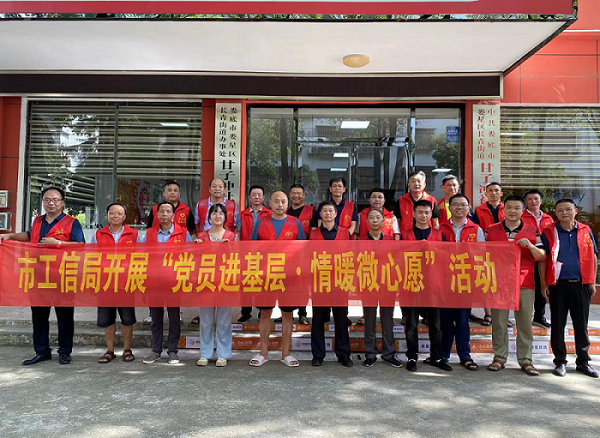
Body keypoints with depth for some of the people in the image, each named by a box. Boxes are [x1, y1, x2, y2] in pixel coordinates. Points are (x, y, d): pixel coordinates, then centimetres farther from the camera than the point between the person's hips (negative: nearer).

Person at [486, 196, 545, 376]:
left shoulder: (532, 231, 8)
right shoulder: (491, 230, 9)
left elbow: (542, 257, 5)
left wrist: (530, 246, -14)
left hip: (525, 283, 0)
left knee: (525, 323, 2)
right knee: (498, 322, 2)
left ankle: (525, 359, 11)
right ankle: (499, 357, 11)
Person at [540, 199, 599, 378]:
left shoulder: (585, 231, 7)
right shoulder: (548, 232, 0)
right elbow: (543, 259, 1)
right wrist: (544, 284, -4)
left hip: (581, 284, 2)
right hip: (558, 284, -2)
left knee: (581, 324, 9)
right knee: (558, 324, 5)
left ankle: (583, 361, 22)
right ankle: (560, 362, 16)